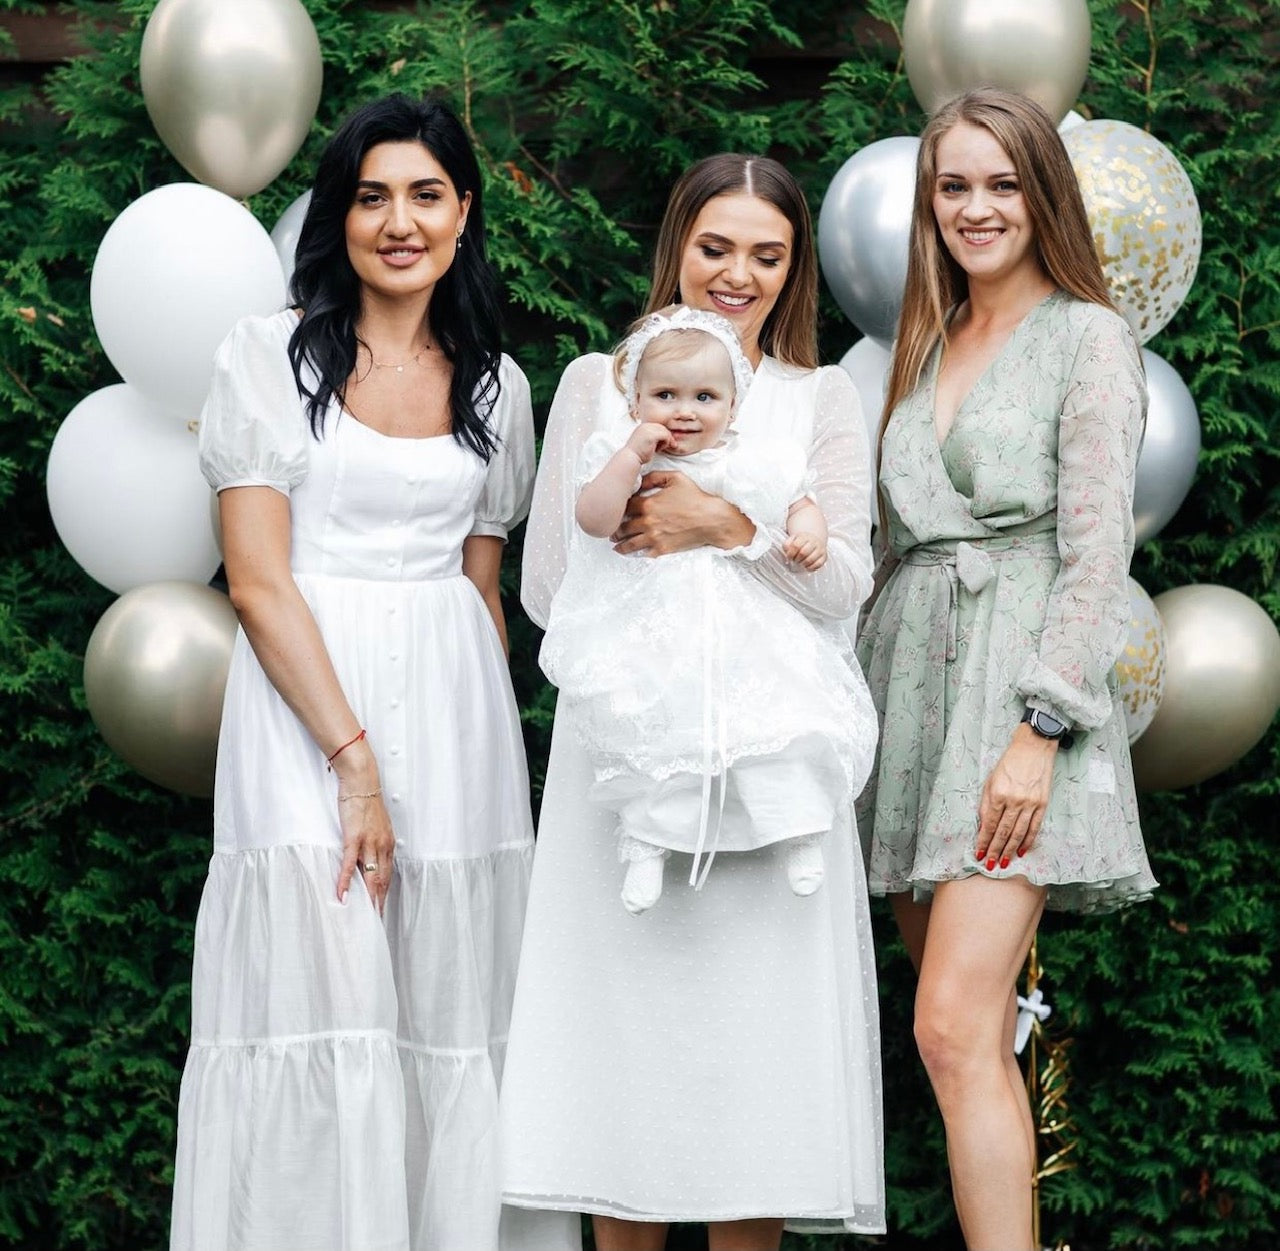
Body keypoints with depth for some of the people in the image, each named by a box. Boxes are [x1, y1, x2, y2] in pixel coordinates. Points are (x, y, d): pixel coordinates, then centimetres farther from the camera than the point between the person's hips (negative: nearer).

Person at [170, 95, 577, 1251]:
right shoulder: (269, 355, -1)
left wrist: (496, 749, 5)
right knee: (323, 1015, -8)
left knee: (450, 1015, 3)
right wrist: (354, 762, -15)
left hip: (455, 713, 4)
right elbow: (259, 583, -8)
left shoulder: (495, 383, 12)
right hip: (306, 702, -3)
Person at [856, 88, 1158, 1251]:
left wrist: (1040, 730, -18)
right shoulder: (925, 346, 19)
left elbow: (1097, 555, -9)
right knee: (980, 1030, 8)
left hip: (1021, 683, -7)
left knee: (955, 1027, -18)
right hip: (912, 677, 7)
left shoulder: (1087, 339, -2)